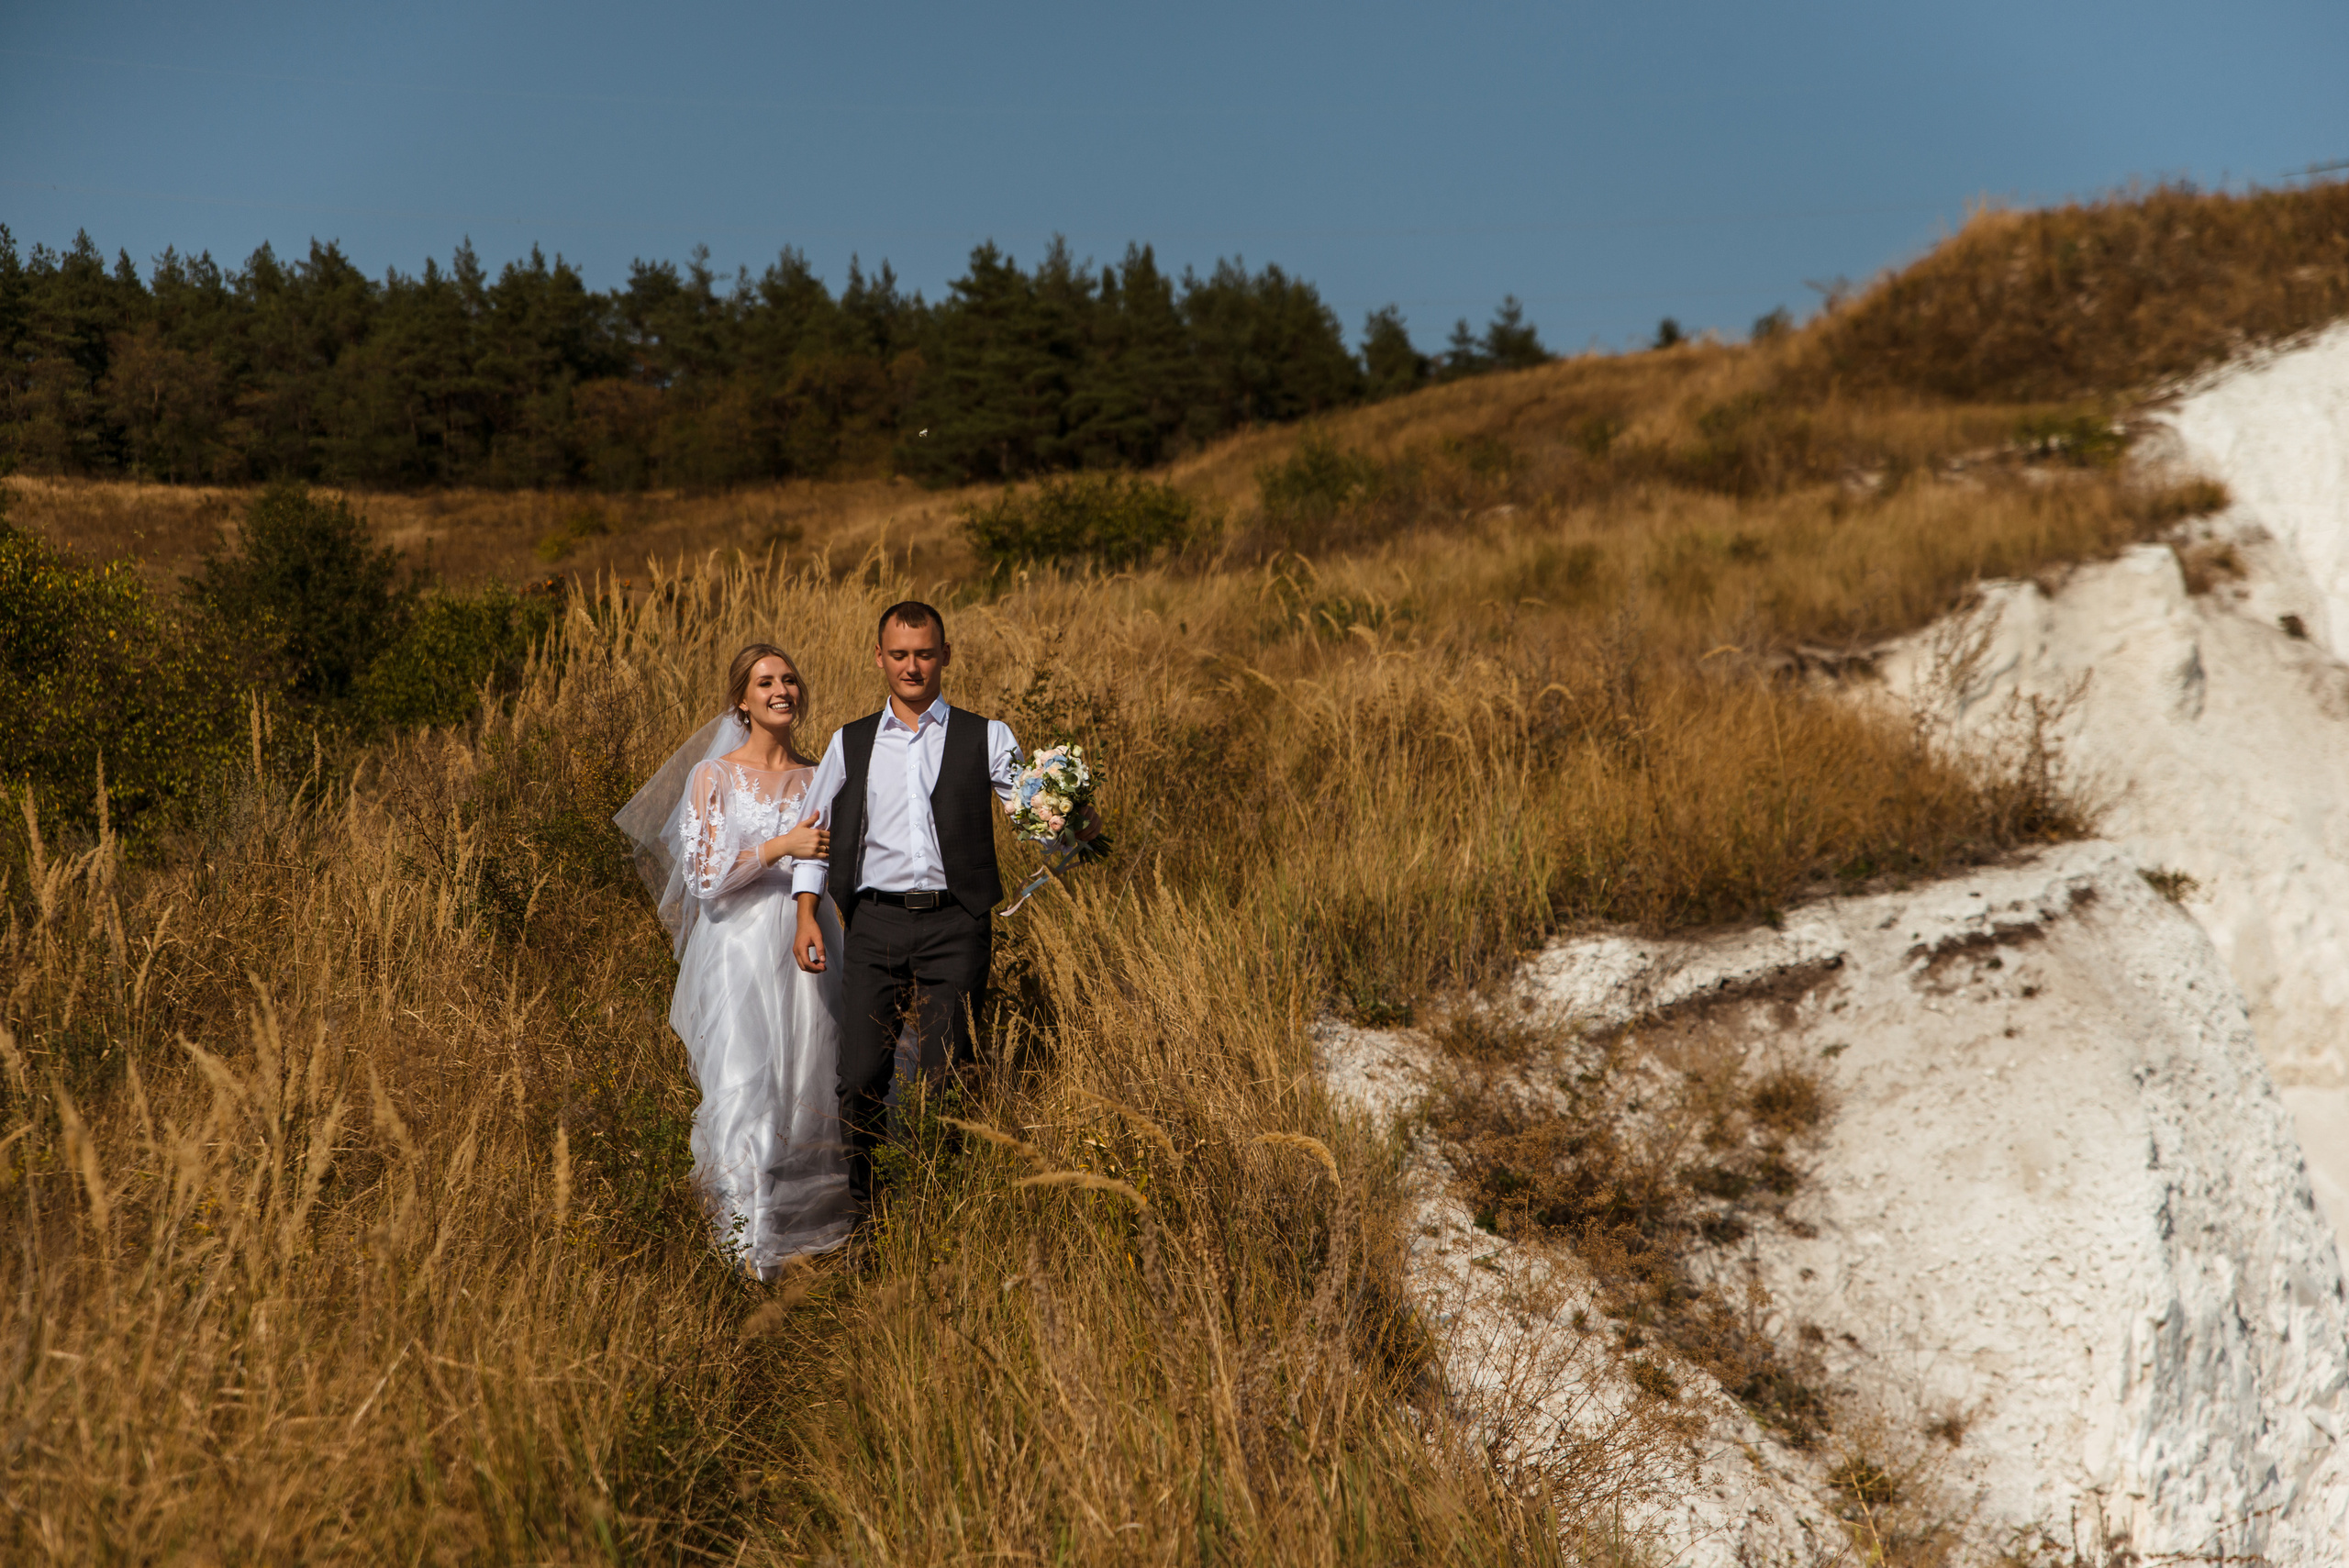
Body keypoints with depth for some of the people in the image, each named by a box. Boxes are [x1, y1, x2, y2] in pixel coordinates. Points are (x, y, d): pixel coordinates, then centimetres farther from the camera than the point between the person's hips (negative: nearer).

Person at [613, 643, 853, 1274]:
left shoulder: (818, 778, 11)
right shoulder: (714, 776, 1)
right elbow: (705, 875, -8)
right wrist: (782, 846, -16)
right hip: (741, 954, -3)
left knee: (808, 1084, 5)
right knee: (744, 1086, -6)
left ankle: (804, 1223, 19)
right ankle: (747, 1240, 5)